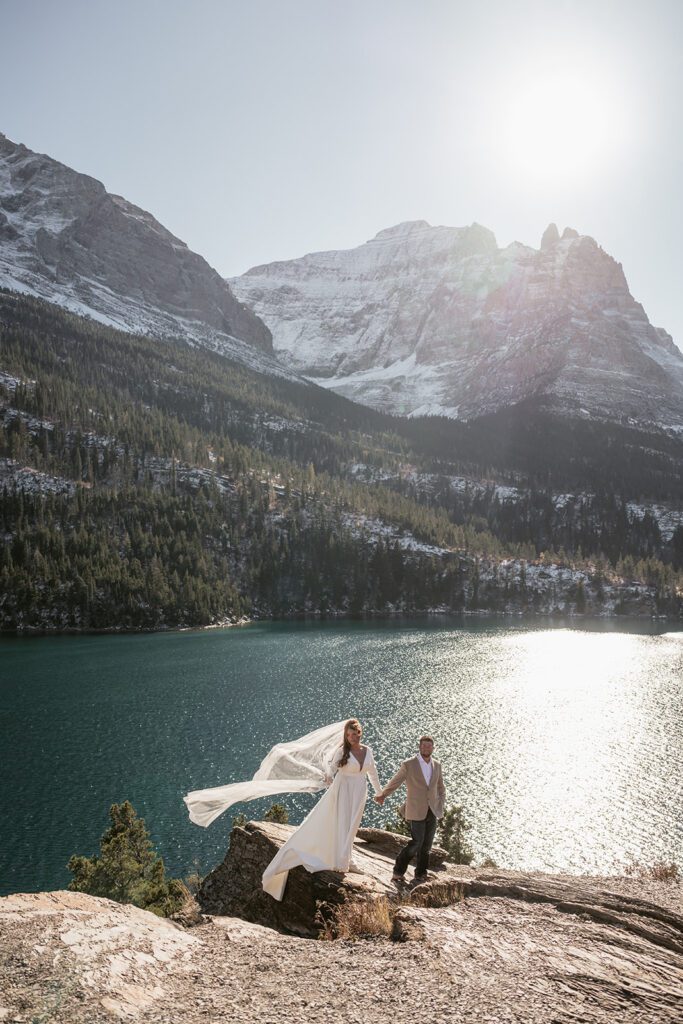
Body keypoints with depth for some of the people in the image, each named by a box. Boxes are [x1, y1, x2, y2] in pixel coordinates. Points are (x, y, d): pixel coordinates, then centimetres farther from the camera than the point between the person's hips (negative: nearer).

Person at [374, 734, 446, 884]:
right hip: (417, 812, -5)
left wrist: (441, 804, 7)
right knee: (416, 843, -11)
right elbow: (395, 782, -4)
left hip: (432, 811, 5)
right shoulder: (408, 764, -8)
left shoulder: (436, 765, 7)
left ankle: (420, 874, 21)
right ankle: (398, 871, 3)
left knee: (426, 845, 7)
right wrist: (382, 795, -12)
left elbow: (441, 787, 18)